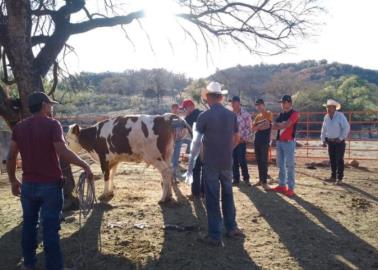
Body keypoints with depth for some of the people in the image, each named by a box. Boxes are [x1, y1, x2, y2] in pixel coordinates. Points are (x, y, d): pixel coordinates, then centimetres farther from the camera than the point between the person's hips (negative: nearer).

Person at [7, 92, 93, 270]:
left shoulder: (19, 127, 6)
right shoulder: (52, 124, -11)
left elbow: (11, 157, 6)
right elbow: (63, 152, -22)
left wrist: (13, 181, 17)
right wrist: (84, 165, -11)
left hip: (28, 184, 5)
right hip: (50, 184, -5)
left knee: (29, 223, 18)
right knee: (50, 226, 1)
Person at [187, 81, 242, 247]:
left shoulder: (204, 116, -11)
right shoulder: (232, 115, 3)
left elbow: (196, 142, -9)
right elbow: (237, 139, 11)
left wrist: (191, 163, 2)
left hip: (210, 163, -4)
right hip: (227, 163, 5)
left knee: (212, 199, 3)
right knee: (228, 195, 20)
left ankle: (215, 236, 8)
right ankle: (232, 228, 29)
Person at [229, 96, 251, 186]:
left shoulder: (245, 114, -5)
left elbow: (249, 128, -5)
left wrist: (244, 138, -10)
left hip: (241, 141, -4)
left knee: (242, 160, -7)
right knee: (234, 161, 7)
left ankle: (246, 178, 10)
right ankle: (236, 179, 16)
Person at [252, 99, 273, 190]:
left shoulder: (268, 114, -3)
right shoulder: (257, 116, 16)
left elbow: (267, 125, -15)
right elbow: (253, 129, 8)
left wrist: (257, 126, -3)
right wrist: (260, 125, -9)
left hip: (265, 141, -7)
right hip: (257, 140, 7)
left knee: (264, 161, -9)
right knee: (258, 161, 9)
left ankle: (264, 182, -8)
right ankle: (261, 180, 16)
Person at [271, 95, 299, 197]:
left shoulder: (294, 114, -7)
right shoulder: (281, 114, 16)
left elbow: (287, 124, -19)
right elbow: (274, 126, 8)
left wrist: (278, 125, -1)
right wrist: (282, 125, -12)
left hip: (289, 142, -8)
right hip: (279, 141, 8)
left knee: (290, 165, -6)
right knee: (281, 165, 12)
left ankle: (291, 188, -3)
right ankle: (282, 185, 20)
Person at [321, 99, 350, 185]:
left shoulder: (340, 116, -12)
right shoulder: (326, 117, 7)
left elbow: (346, 127, -14)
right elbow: (324, 129, 16)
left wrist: (340, 138, -16)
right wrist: (323, 140, 10)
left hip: (339, 141, -6)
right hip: (330, 141, 6)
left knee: (339, 160, -4)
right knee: (332, 159, 10)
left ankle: (339, 178, 3)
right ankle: (333, 176, 20)